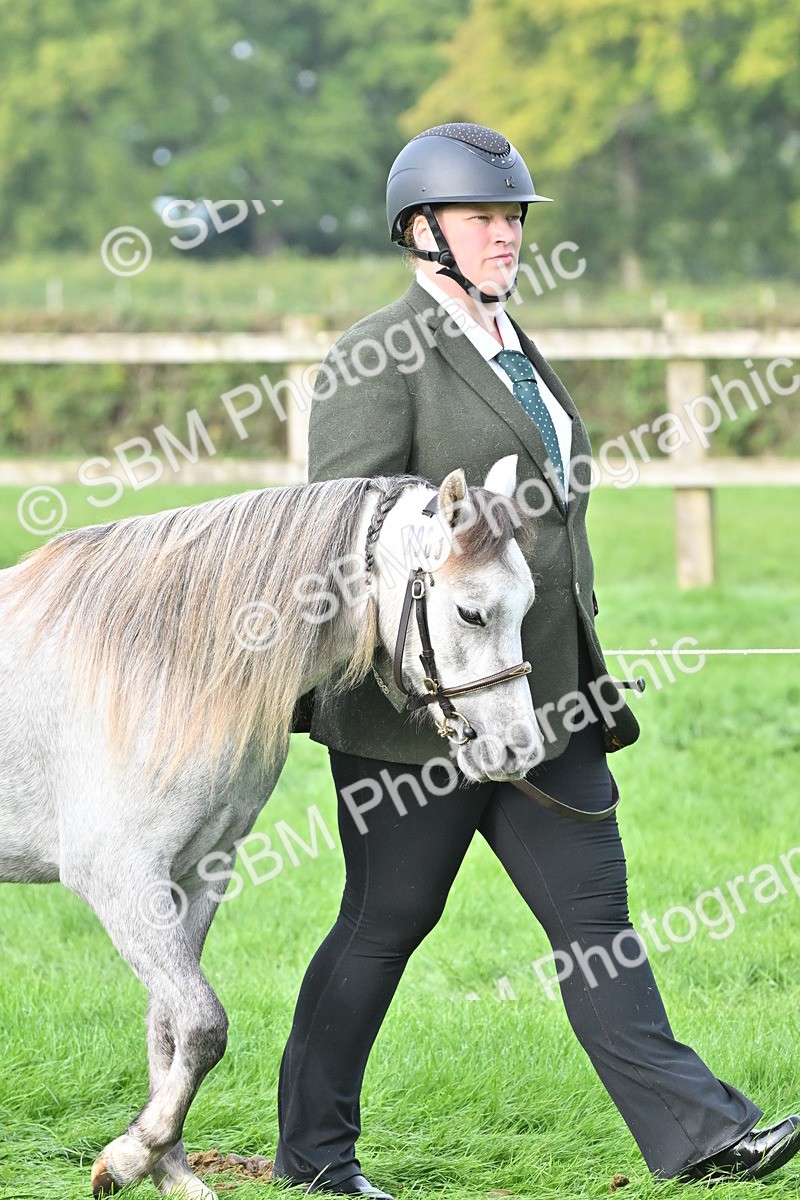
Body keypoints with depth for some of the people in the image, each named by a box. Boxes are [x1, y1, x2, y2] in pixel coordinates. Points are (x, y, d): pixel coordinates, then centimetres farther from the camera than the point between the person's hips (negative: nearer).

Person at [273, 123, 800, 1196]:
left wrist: (578, 676, 22)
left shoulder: (518, 355, 19)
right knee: (385, 920, 2)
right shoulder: (379, 360, -8)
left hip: (543, 702, 7)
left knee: (595, 917, 1)